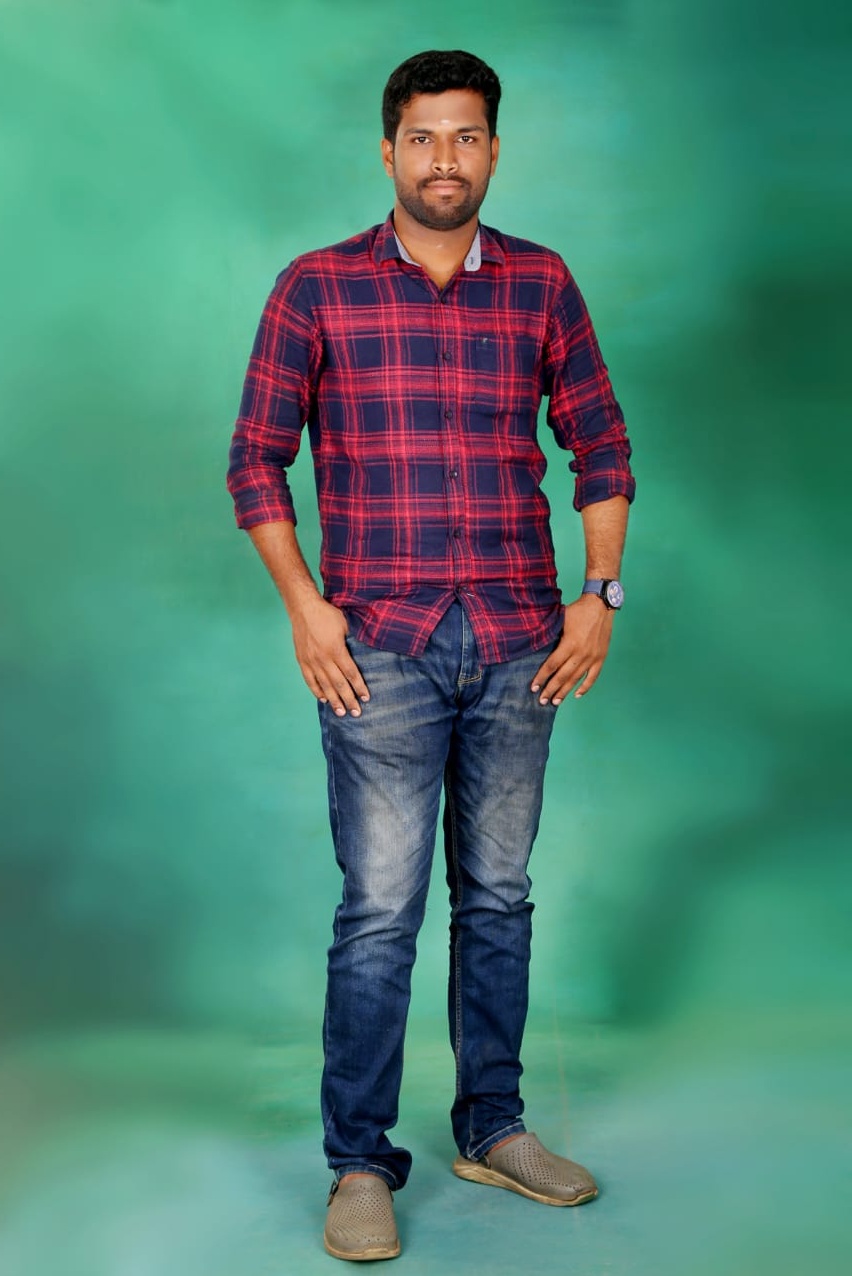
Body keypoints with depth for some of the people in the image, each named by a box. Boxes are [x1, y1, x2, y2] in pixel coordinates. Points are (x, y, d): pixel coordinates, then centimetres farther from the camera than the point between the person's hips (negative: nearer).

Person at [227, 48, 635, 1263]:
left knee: (498, 897, 12)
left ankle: (491, 1128, 27)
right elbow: (256, 457, 2)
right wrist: (304, 604, -7)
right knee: (380, 911, -1)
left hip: (520, 644, 3)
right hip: (380, 647, -2)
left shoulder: (540, 284, 6)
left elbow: (601, 442, 12)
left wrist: (601, 590, 2)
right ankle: (359, 1165, 12)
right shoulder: (317, 288, 0)